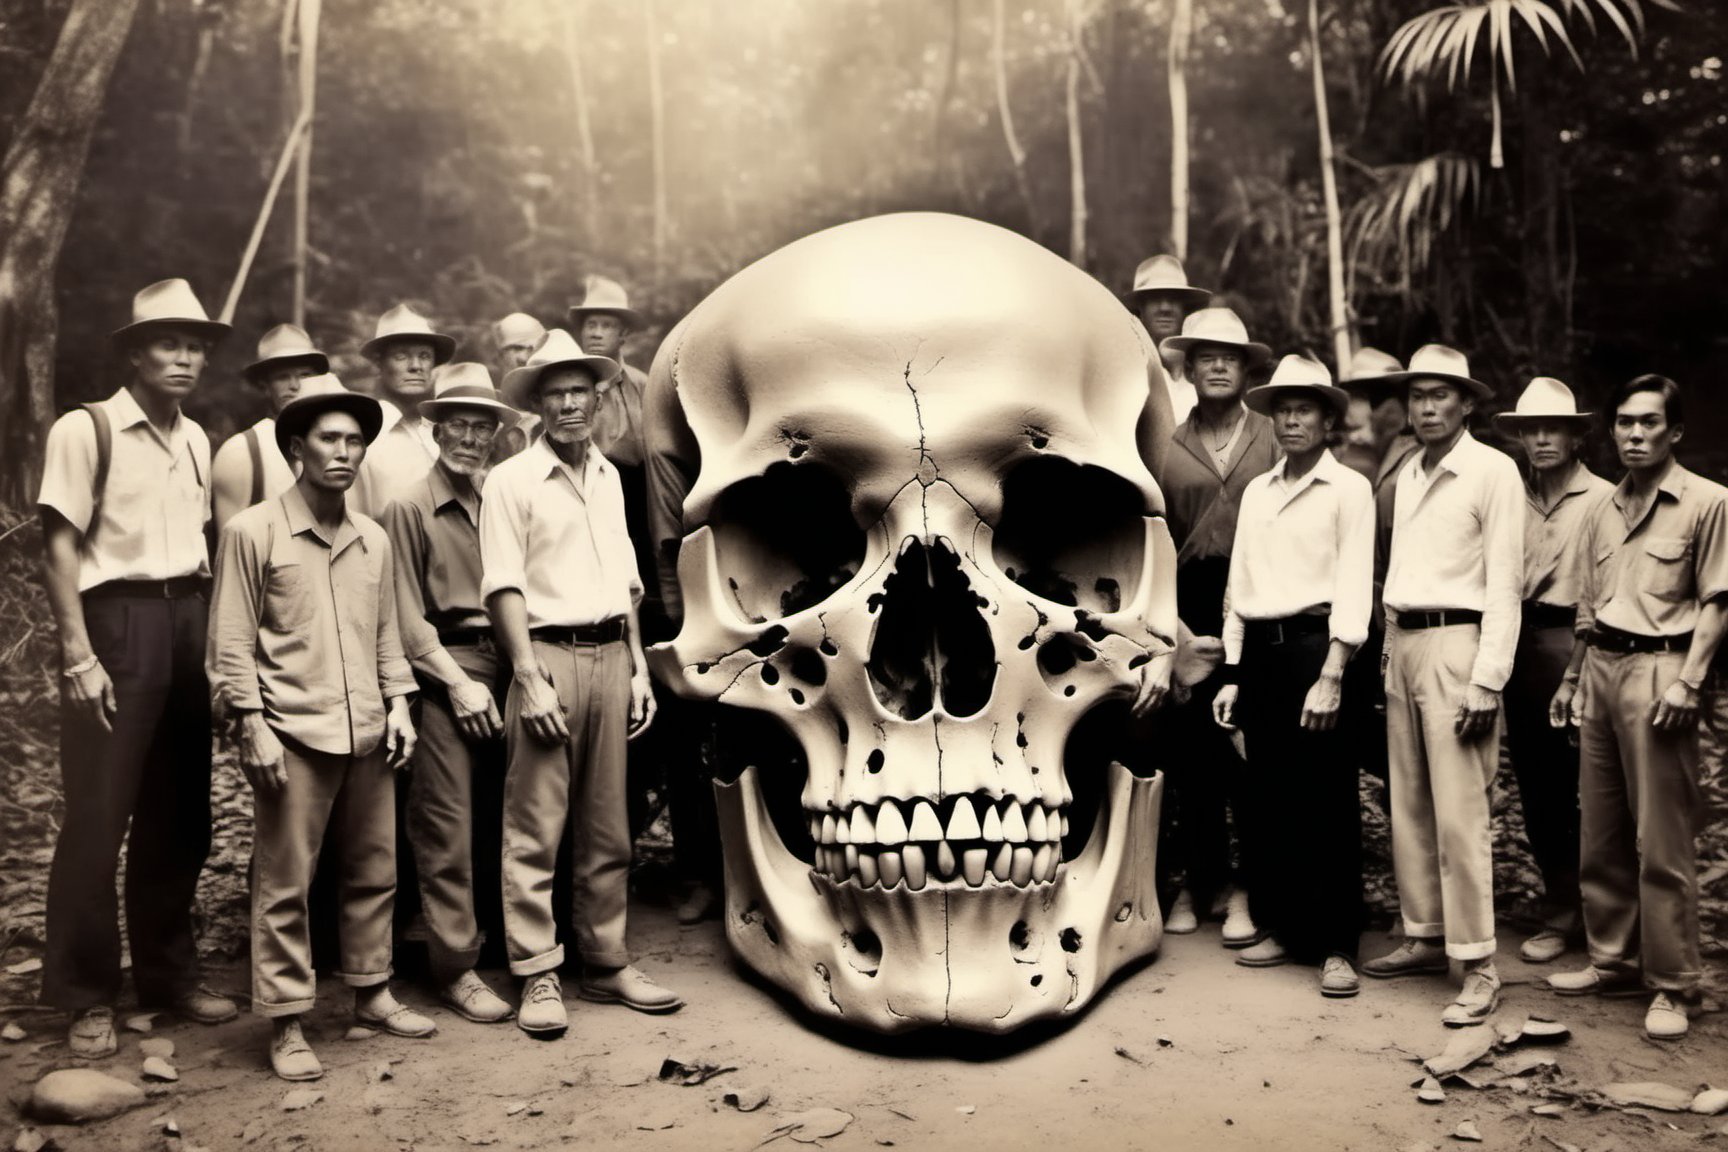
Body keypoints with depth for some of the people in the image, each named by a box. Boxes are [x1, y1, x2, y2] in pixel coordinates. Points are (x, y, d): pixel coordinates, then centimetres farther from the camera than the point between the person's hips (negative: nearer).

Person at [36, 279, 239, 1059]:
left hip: (188, 622, 6)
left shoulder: (195, 439, 13)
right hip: (118, 620, -6)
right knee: (99, 814, -1)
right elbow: (59, 550, -9)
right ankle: (86, 996, 12)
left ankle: (169, 971, 25)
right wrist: (79, 656, -15)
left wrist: (208, 633, 10)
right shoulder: (85, 429, -6)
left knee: (180, 813, 11)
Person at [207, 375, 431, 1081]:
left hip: (368, 733, 5)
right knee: (285, 884, 0)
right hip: (293, 733, -5)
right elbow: (231, 642, -4)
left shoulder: (374, 540, 12)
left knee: (375, 869, 12)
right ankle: (286, 1023, 11)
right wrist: (251, 725, -10)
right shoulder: (254, 532, -3)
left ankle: (371, 992, 28)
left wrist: (398, 703, 9)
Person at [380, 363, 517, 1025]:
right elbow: (407, 617, -4)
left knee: (504, 816, 10)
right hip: (446, 670, -4)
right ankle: (456, 969, 6)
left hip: (502, 665, 5)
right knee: (447, 826, -3)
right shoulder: (411, 508, -1)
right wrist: (459, 681, -9)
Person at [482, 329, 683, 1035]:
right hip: (550, 656, -5)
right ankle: (538, 977, 6)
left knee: (607, 828, 10)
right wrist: (530, 679, -16)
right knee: (535, 828, -3)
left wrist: (638, 667, 13)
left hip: (610, 656, 6)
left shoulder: (608, 478, 15)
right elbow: (504, 588, -9)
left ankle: (606, 963, 21)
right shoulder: (512, 481, -3)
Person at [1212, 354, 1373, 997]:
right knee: (1266, 799, 8)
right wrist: (1233, 674, 13)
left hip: (1314, 644, -5)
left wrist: (1330, 675, -16)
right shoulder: (1256, 492, 16)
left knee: (1327, 803, -3)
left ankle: (1337, 945, 5)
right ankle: (1283, 927, 20)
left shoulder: (1348, 489, 0)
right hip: (1259, 648, 5)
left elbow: (1353, 587, -7)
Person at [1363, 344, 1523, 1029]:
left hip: (1456, 644, -7)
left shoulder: (1492, 471, -6)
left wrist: (1486, 683, -15)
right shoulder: (1409, 474, 15)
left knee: (1459, 813, -7)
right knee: (1408, 805, 11)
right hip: (1402, 644, 7)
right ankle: (1424, 936, 22)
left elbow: (1505, 583, -10)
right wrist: (1390, 648, 9)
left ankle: (1478, 965, 0)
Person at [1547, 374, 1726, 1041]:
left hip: (1658, 668, -6)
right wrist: (1575, 679, 15)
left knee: (1662, 841, -4)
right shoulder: (1604, 510, 15)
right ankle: (1614, 961, 22)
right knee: (1602, 832, 10)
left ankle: (1674, 986, 6)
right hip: (1600, 667, 6)